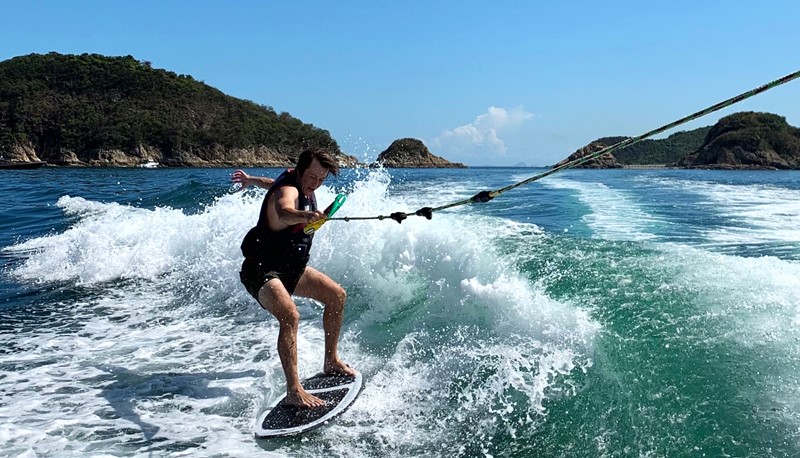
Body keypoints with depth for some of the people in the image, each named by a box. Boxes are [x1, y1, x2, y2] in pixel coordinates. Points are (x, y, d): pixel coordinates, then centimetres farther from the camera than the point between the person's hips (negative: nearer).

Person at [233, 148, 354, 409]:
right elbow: (283, 211, -51)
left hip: (291, 267, 10)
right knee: (290, 315, -32)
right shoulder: (288, 190, -25)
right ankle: (293, 392, -32)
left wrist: (251, 180, 45)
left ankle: (331, 362, 22)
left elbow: (275, 184, 26)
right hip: (262, 271, -10)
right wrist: (305, 216, -72)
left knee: (337, 295, 9)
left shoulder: (302, 183, 3)